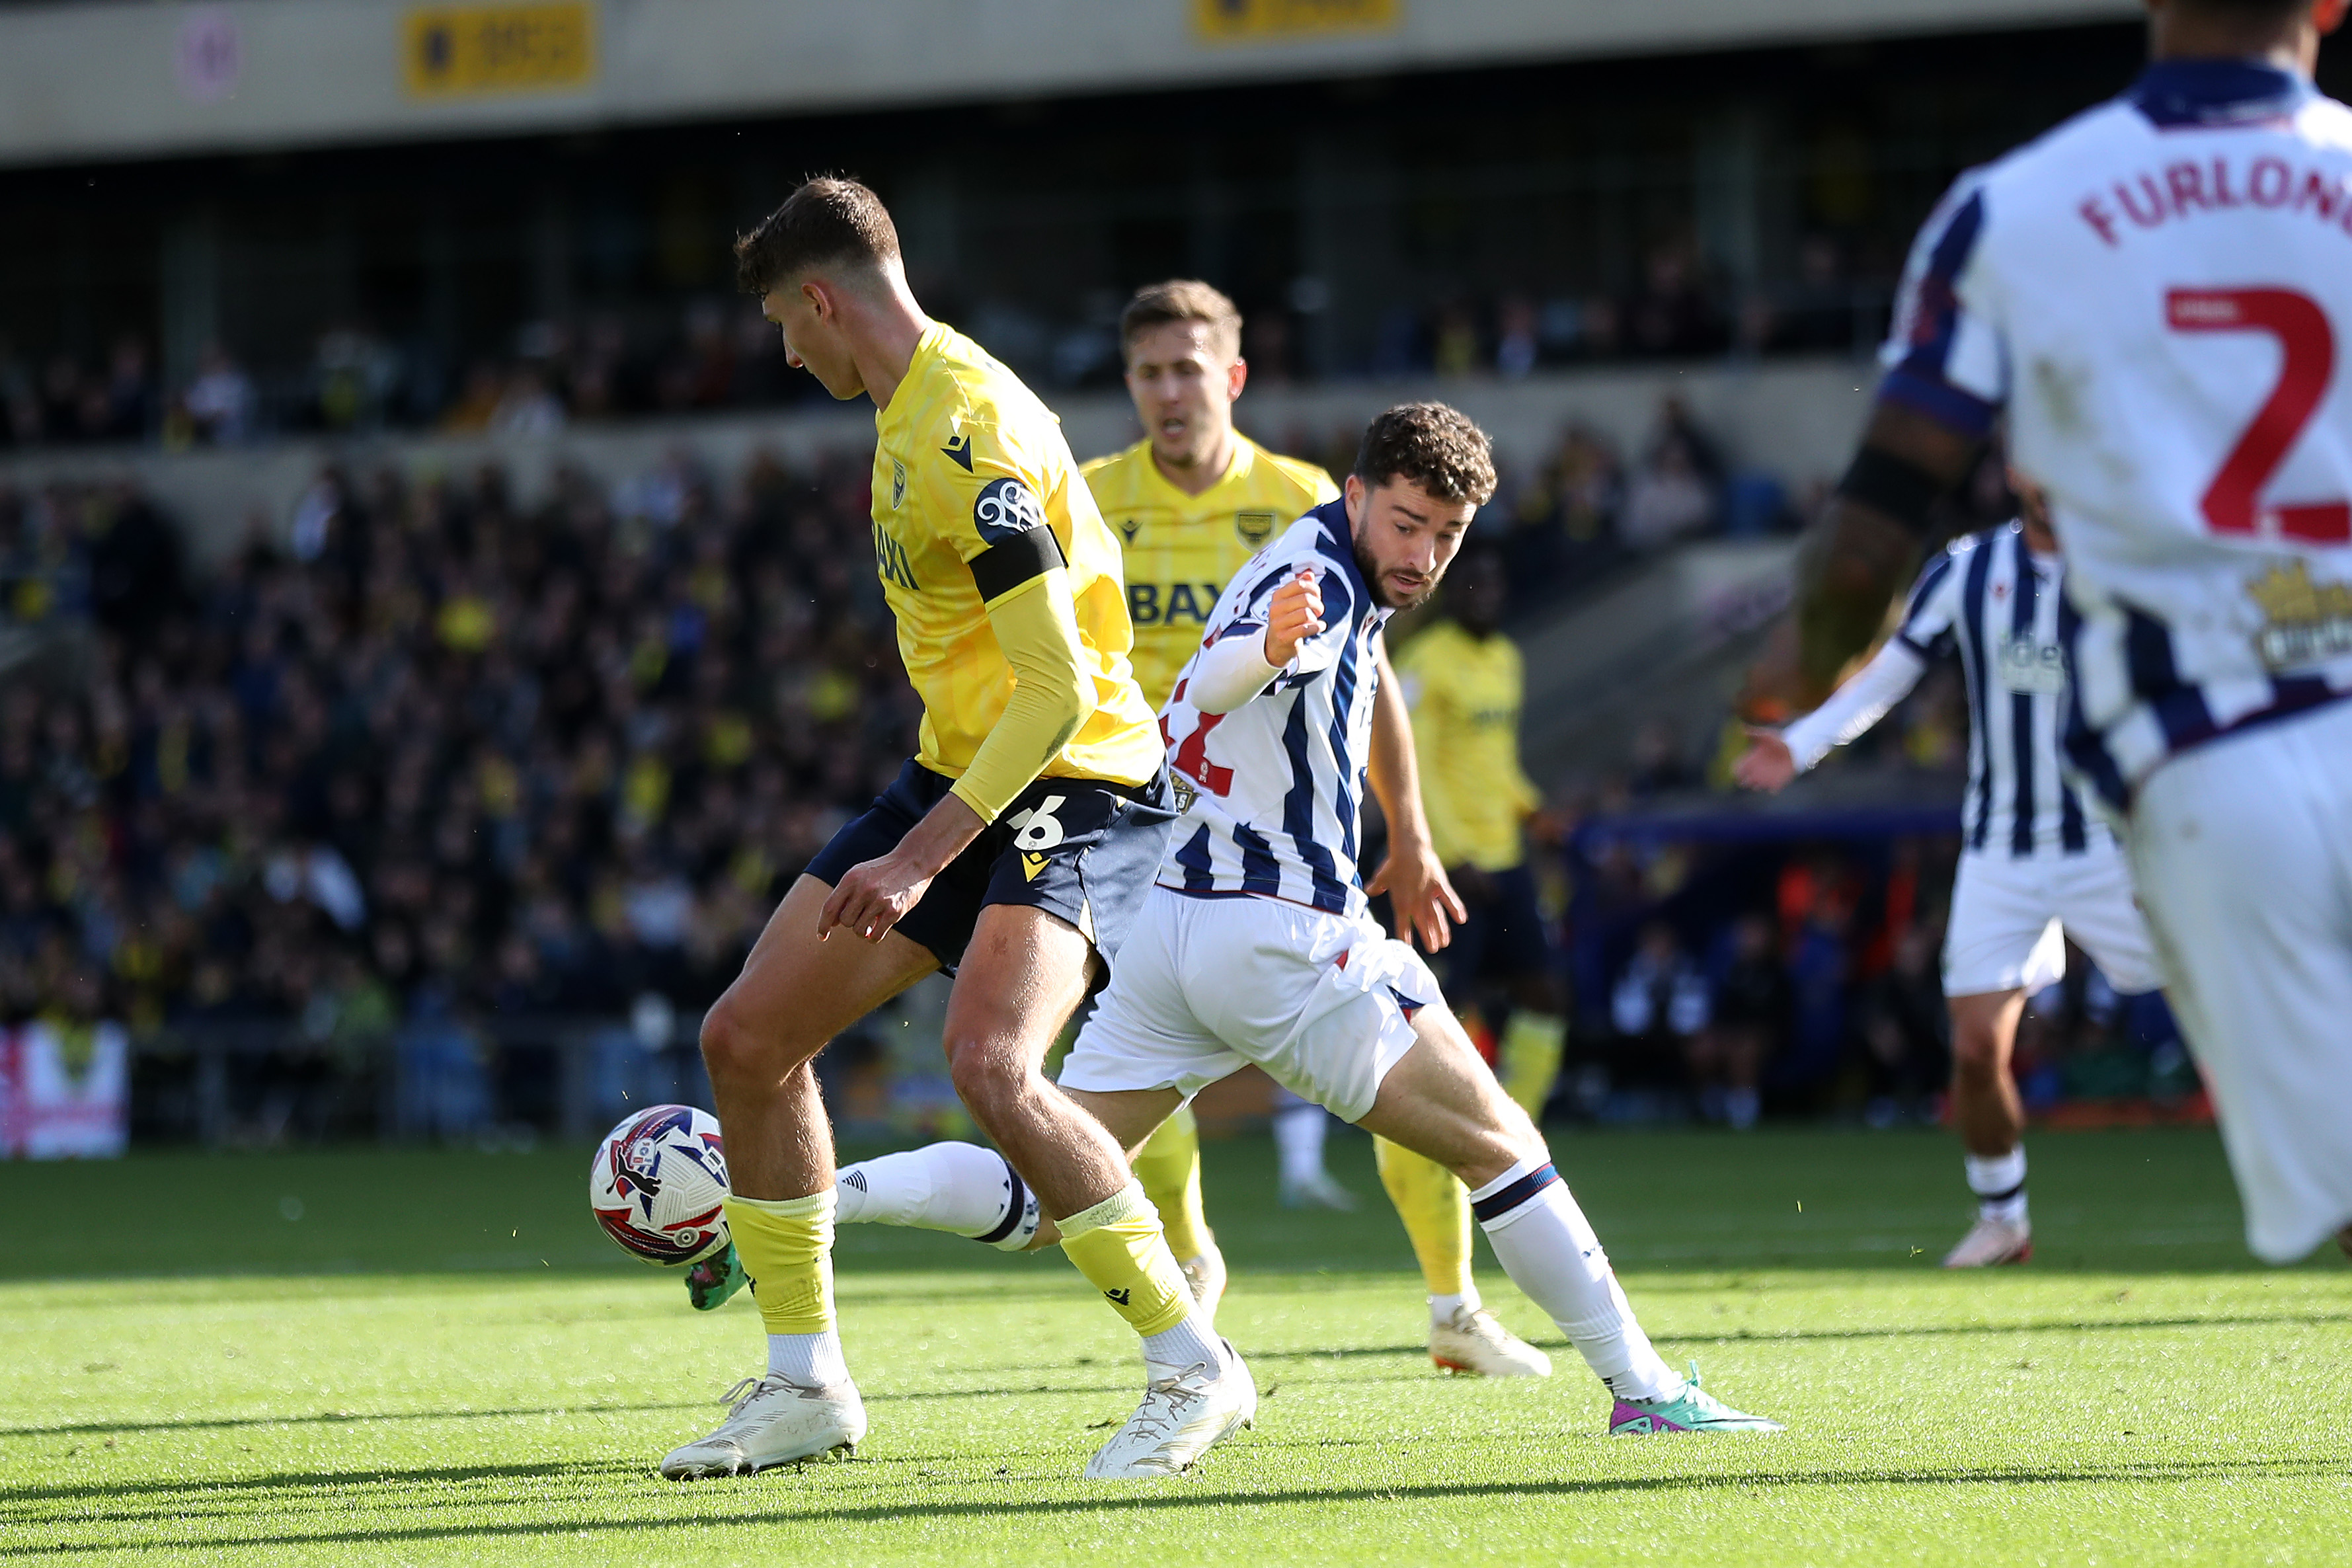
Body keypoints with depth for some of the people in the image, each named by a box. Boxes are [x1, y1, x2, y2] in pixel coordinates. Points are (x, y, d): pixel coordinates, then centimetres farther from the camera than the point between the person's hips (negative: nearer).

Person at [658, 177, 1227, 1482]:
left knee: (988, 1060, -31)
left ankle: (1194, 1366, -19)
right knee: (747, 1039, 6)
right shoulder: (910, 407, 9)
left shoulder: (972, 434, -22)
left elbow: (1058, 690, -26)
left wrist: (919, 857, -29)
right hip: (960, 773, 10)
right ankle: (804, 1383, 16)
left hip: (1071, 786, -10)